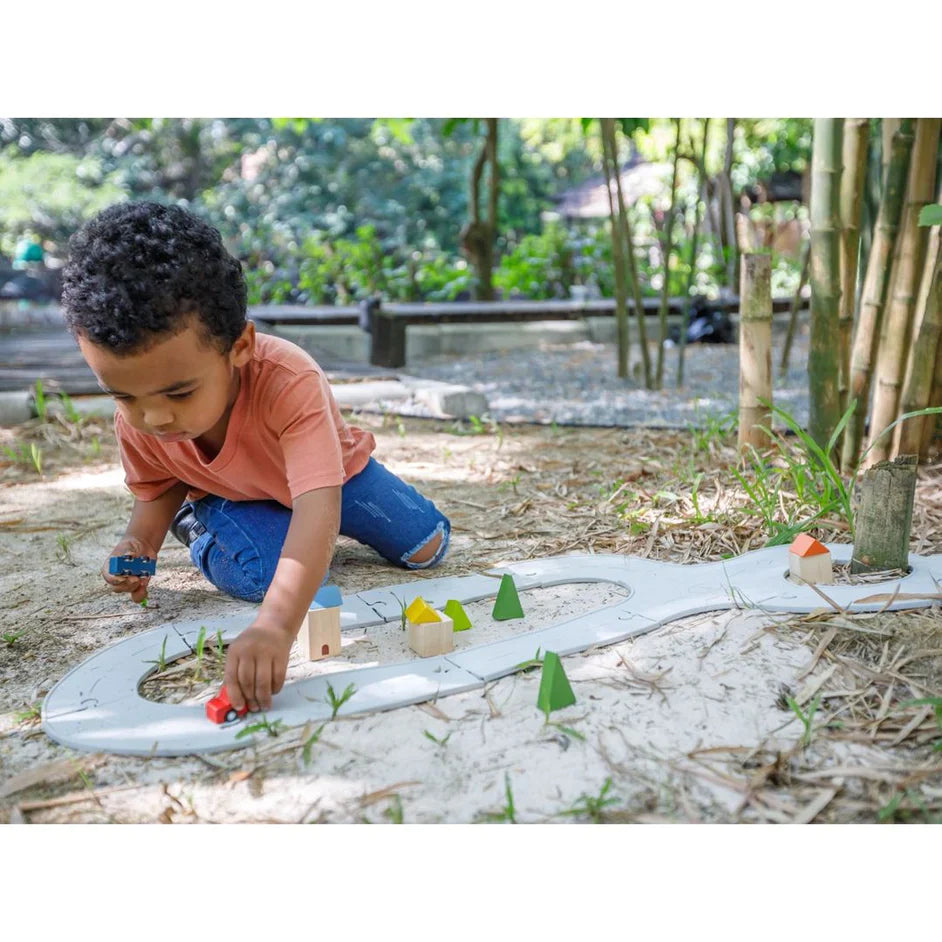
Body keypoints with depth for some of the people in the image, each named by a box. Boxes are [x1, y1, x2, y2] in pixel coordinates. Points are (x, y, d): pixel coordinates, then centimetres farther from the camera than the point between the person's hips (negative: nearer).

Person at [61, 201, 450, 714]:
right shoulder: (135, 418, -30)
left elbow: (318, 508, -57)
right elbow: (157, 487, -7)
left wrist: (275, 626, -70)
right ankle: (198, 529, 7)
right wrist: (142, 541, -30)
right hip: (227, 495, 1)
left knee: (427, 546, -3)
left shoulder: (290, 382, -47)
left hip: (329, 474, 0)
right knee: (262, 578, -28)